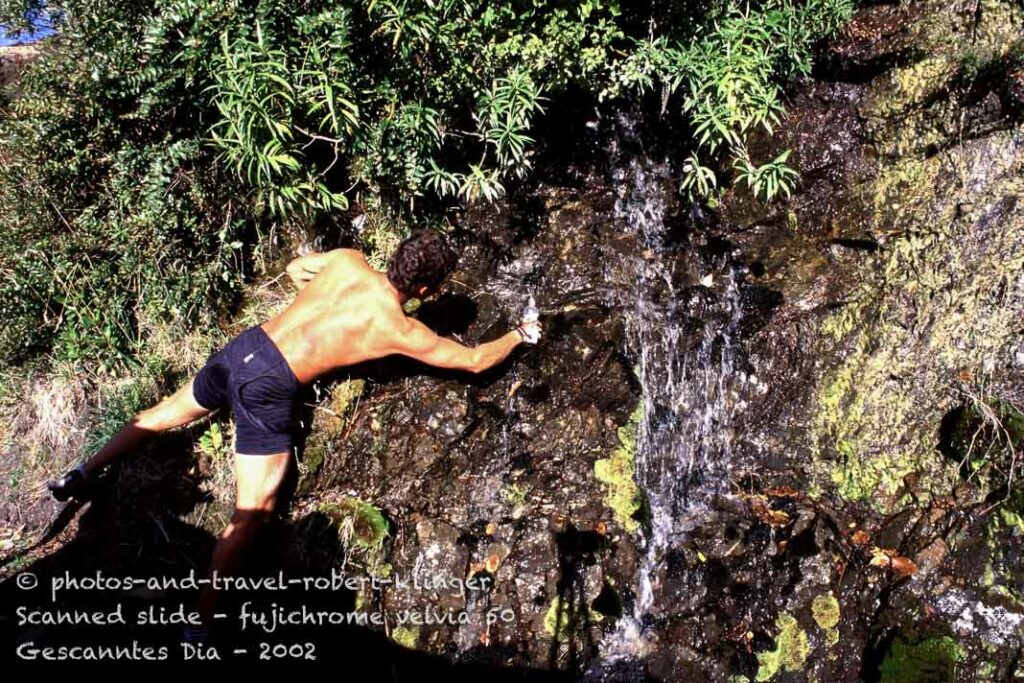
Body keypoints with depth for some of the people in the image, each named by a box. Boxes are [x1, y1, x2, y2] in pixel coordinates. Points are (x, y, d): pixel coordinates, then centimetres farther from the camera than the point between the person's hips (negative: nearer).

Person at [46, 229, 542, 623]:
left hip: (241, 347, 7)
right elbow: (474, 361, 3)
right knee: (251, 515, -2)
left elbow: (295, 270, 24)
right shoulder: (402, 331, -8)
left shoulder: (347, 260, 5)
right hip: (267, 389, -7)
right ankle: (203, 619, -1)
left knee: (167, 413, 31)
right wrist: (519, 336, 20)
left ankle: (83, 475, 42)